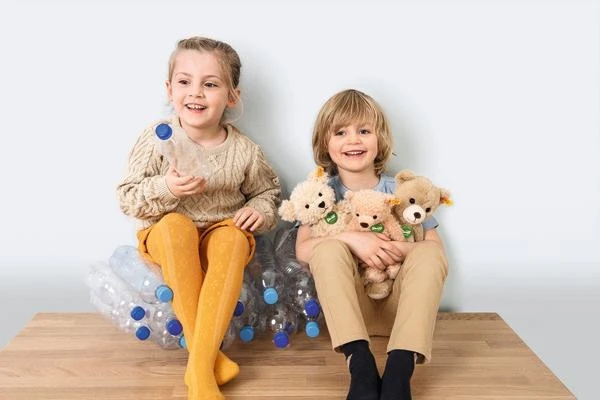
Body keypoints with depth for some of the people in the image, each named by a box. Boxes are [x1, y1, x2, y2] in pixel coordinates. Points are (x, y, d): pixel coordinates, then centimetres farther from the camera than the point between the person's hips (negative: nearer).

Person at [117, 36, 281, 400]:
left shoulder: (244, 151, -5)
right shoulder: (157, 138, -9)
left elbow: (268, 190, 11)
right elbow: (128, 198, -7)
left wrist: (261, 210, -12)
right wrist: (164, 189, -26)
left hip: (222, 235, 1)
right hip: (165, 238, 0)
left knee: (233, 237, -33)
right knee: (175, 224, -34)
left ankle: (200, 364, -31)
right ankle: (205, 351, -27)